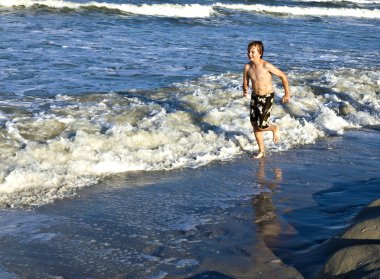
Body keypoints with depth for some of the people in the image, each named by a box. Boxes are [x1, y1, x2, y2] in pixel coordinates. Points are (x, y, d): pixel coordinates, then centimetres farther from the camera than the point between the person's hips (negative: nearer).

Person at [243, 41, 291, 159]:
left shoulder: (266, 66, -20)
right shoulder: (247, 67, -6)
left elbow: (283, 76, -12)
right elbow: (245, 83, 5)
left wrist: (287, 94, -8)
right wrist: (245, 90, -18)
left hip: (267, 98, -5)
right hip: (255, 97, 5)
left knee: (261, 126, -12)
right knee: (255, 125, 7)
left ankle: (275, 128, 23)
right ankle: (261, 150, 23)